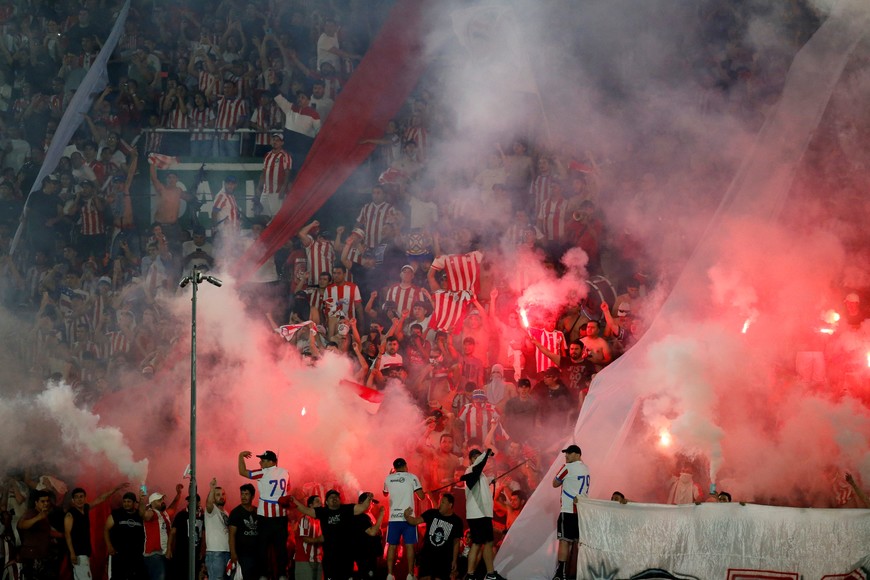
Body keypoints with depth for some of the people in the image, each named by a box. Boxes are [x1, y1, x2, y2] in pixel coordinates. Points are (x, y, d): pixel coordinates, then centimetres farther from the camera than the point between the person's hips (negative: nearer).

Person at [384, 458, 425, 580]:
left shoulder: (389, 478, 7)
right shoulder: (412, 477, -2)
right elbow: (421, 496, -6)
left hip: (394, 517, 2)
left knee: (392, 546, 6)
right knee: (409, 545, 1)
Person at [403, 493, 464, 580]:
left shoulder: (456, 521, -2)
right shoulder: (432, 513, 0)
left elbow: (456, 542, 2)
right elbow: (415, 521, -4)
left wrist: (454, 561, 1)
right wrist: (407, 516, -26)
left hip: (444, 558, -1)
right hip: (427, 553, 1)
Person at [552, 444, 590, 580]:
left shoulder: (568, 467, -8)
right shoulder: (585, 469, 12)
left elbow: (555, 483, 1)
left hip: (568, 510, -7)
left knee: (565, 541, -8)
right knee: (580, 541, 10)